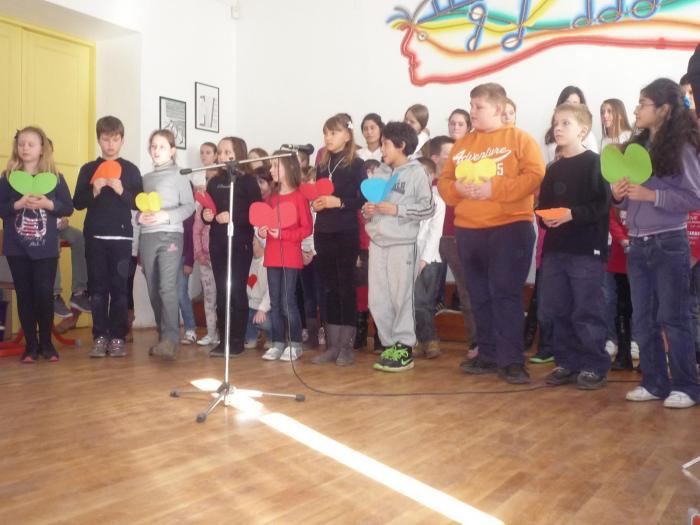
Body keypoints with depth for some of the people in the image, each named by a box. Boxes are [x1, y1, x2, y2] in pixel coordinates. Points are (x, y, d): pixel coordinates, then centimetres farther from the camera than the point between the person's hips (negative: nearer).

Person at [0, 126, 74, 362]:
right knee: (24, 294, 5)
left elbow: (68, 208, 2)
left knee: (44, 293, -1)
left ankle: (46, 343, 14)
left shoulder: (55, 177, 2)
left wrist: (48, 204, -15)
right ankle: (31, 344, 14)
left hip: (46, 248, -1)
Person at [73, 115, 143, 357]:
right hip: (94, 236, 1)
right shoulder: (88, 169, 8)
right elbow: (77, 203, 4)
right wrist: (94, 191, -13)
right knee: (97, 287, 2)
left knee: (120, 287, -1)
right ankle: (100, 337, 8)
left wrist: (121, 191, -16)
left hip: (121, 236, -1)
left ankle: (118, 337, 5)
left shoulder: (130, 170, 5)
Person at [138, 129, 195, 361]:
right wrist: (140, 216, -5)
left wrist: (166, 215, -17)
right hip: (147, 237, 5)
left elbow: (189, 206, -3)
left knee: (168, 287, -17)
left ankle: (171, 340, -21)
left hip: (170, 236, -5)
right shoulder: (145, 178, 17)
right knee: (153, 290, 7)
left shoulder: (179, 176, 4)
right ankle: (163, 335, 17)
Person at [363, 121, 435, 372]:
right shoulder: (379, 173, 15)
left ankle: (404, 348, 9)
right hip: (377, 242, 6)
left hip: (402, 243, -6)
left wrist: (397, 210, -14)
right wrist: (367, 211, 0)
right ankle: (390, 344, 18)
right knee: (377, 300, 6)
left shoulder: (416, 172, -2)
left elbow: (428, 208, -9)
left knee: (401, 297, -1)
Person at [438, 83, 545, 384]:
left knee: (505, 293, -7)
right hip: (468, 230, 5)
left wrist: (494, 190, -19)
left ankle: (511, 360, 0)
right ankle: (488, 355, 20)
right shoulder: (462, 144, 16)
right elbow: (444, 181, 12)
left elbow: (534, 177, -12)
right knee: (480, 296, 10)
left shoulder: (519, 139, 1)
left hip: (510, 228, -5)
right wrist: (458, 189, -10)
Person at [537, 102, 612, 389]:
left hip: (587, 250, -6)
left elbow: (603, 204, -12)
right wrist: (545, 218, -5)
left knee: (587, 312, -2)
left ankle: (595, 366, 11)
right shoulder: (553, 169, 16)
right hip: (554, 249, 6)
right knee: (556, 311, 9)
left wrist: (573, 214, -22)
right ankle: (567, 363, 21)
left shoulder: (595, 163, -3)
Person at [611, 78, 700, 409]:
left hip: (668, 245, -6)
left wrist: (652, 195, -19)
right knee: (642, 319, 9)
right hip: (637, 246, 6)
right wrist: (618, 195, -5)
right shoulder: (636, 147, 11)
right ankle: (654, 383, 20)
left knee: (672, 317, 0)